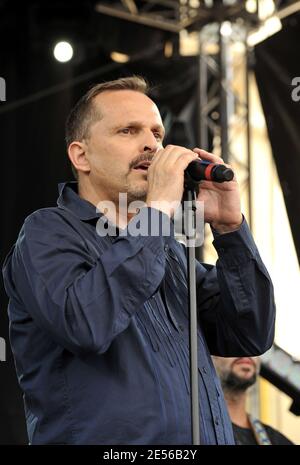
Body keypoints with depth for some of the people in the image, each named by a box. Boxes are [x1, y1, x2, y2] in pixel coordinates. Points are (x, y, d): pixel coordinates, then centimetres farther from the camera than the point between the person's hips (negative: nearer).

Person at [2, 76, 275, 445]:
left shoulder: (167, 248, 13)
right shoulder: (47, 233, -7)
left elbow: (250, 338, 5)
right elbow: (84, 324, -27)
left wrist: (229, 225, -5)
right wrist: (157, 210, -20)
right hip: (109, 441, -6)